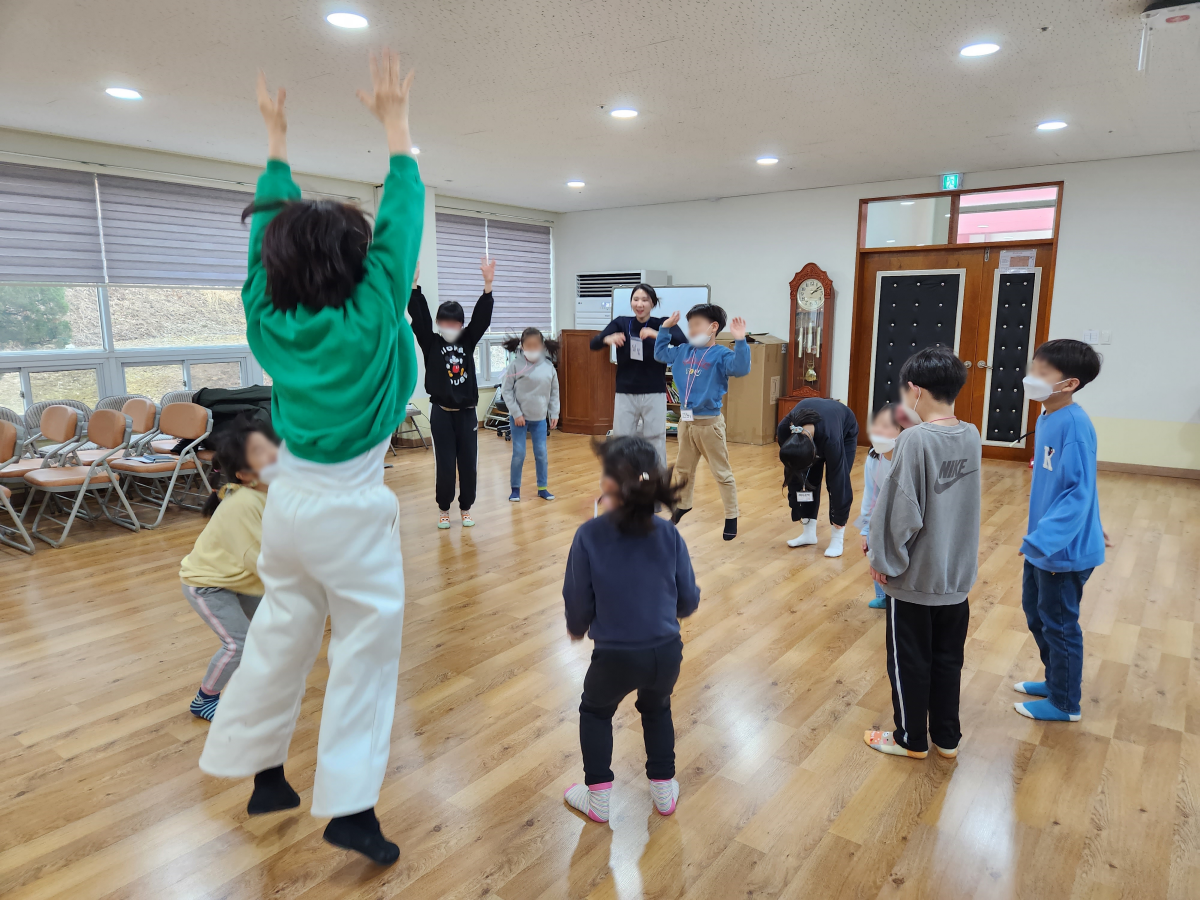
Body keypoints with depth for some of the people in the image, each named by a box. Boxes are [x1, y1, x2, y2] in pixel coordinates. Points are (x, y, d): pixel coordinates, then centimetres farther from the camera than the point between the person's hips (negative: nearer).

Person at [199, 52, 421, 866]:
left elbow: (270, 225, 10)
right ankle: (351, 807, 8)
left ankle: (264, 776, 34)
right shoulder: (369, 319, -16)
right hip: (350, 507, -6)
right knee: (367, 646, 4)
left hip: (288, 497, 6)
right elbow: (403, 220, -9)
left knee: (281, 635, 19)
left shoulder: (267, 317, -2)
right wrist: (396, 126, 0)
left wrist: (277, 137, 20)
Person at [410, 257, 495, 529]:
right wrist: (413, 284, -23)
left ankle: (466, 508, 22)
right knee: (444, 465, 2)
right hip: (442, 413, -2)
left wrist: (488, 285, -16)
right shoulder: (430, 343, 0)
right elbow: (419, 317, -12)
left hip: (467, 413, 2)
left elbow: (482, 317, -5)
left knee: (469, 464, 6)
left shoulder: (468, 341, 5)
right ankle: (444, 509, 20)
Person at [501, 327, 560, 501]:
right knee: (518, 454, 3)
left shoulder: (548, 366, -4)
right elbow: (506, 390, -9)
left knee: (541, 453, 9)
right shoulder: (515, 365, -12)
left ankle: (543, 488, 22)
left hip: (540, 418, 2)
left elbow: (554, 392, 5)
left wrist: (554, 414, 3)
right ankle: (515, 488, 18)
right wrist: (516, 413, -12)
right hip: (519, 417, -2)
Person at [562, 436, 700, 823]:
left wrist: (577, 628, 15)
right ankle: (664, 788, 43)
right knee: (657, 709, 34)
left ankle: (597, 798, 35)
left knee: (595, 711, 29)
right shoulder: (669, 533, -8)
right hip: (667, 652, 3)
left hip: (614, 656, -2)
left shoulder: (589, 536, -16)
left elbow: (578, 600, -7)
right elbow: (689, 598, 0)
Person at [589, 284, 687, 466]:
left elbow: (685, 343, -21)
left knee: (656, 447, 5)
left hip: (654, 395, -1)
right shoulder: (621, 323, 2)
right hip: (625, 395, 1)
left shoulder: (663, 324, -3)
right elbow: (594, 344, -11)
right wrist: (608, 339, -33)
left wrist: (657, 334, -36)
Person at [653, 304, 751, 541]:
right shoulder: (683, 352, 7)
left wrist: (740, 342, -41)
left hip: (709, 423, -7)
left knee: (721, 472, 2)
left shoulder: (721, 355, -13)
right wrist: (665, 329, 14)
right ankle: (683, 505, 42)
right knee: (683, 468, 22)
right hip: (686, 421, 7)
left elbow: (741, 368, -31)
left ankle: (731, 517, 13)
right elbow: (660, 353, 23)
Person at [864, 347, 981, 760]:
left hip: (914, 575, -6)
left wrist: (882, 558, -9)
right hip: (957, 574, 7)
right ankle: (946, 737, 33)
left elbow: (900, 510, -21)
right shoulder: (971, 436, -1)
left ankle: (911, 738, 27)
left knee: (909, 661, 11)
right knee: (948, 658, 19)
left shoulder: (915, 440, -22)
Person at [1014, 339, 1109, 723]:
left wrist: (1043, 540, -32)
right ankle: (1056, 679, 42)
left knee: (1059, 624, 8)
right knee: (1035, 613, 22)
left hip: (1064, 548, -9)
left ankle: (1064, 703, 27)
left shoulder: (1074, 425, -24)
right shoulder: (1047, 418, 3)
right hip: (1044, 543, 9)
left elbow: (1079, 492, -27)